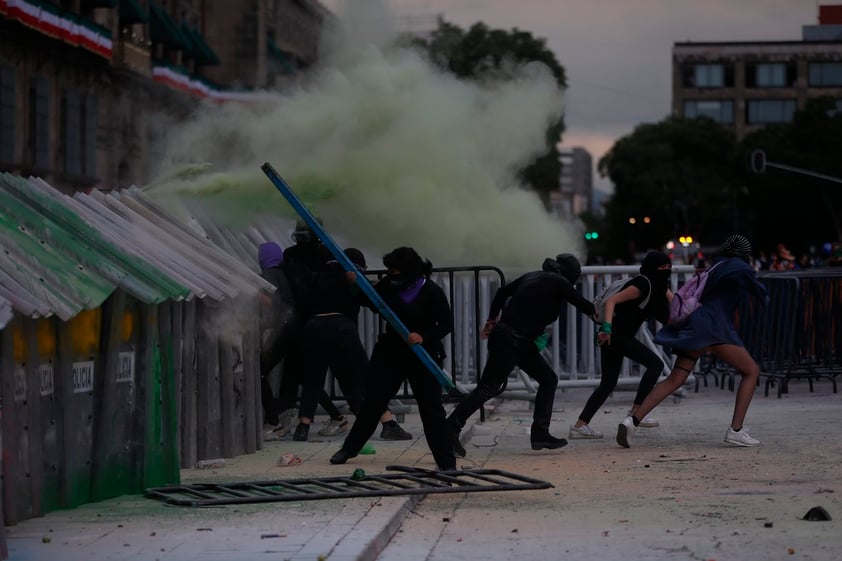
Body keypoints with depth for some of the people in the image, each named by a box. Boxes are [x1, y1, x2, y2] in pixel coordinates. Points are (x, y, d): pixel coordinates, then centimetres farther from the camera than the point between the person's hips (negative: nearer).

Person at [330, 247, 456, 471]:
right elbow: (371, 300, 11)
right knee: (372, 401, 8)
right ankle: (349, 448, 21)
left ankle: (446, 461, 3)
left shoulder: (432, 292, -16)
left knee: (431, 408, -5)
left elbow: (446, 324, -13)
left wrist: (424, 337, -27)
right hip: (390, 351, 4)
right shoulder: (390, 285, -4)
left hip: (423, 355, -4)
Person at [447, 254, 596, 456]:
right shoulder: (559, 283, -6)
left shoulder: (533, 276, 16)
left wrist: (492, 320, 24)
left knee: (548, 379, 12)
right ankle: (450, 429, -3)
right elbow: (582, 304, 1)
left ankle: (540, 434, 10)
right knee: (488, 388, -6)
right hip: (510, 340, -9)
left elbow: (502, 292, 18)